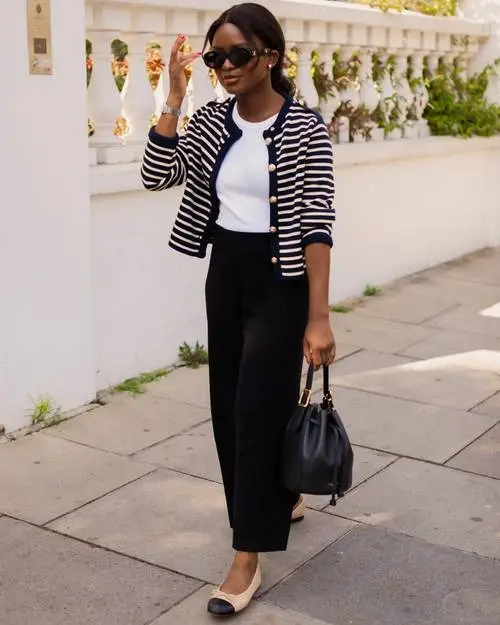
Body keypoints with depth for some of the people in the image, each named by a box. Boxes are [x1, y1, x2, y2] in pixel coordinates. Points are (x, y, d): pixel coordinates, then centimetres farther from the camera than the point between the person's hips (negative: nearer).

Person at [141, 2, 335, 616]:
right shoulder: (211, 121, 3)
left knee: (256, 405, -6)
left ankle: (247, 557, 4)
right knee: (229, 401, 14)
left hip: (280, 280, -6)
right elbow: (156, 175, -8)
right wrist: (174, 96, -14)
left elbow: (317, 224, -17)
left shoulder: (305, 128, -13)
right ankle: (283, 495, 39)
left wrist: (318, 318, -22)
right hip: (225, 273, 6)